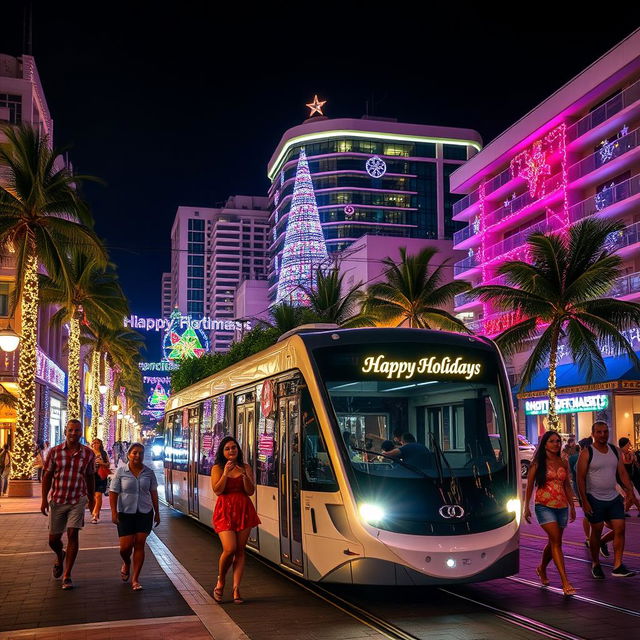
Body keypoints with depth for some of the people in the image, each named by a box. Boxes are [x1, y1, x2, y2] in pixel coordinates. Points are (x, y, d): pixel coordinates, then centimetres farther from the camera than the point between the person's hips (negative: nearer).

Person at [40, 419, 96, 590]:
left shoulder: (88, 454, -2)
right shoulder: (55, 452, -3)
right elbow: (47, 476, 1)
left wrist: (91, 498, 17)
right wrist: (44, 499, -4)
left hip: (78, 500, -1)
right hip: (57, 500, 1)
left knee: (73, 534, -10)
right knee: (53, 539, 8)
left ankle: (67, 576, -1)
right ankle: (60, 557, 43)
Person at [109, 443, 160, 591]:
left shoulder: (149, 473, 4)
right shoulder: (120, 471, -2)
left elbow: (153, 494, 11)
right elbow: (113, 493, -3)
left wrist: (157, 513, 11)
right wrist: (113, 512, -10)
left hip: (145, 513, 1)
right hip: (126, 513, -1)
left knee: (139, 545, -1)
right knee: (125, 546, -3)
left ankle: (135, 579, 7)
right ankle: (126, 564, 33)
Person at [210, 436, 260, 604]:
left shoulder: (245, 468, 9)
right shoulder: (217, 468, 4)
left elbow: (250, 491, 1)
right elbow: (217, 490, -8)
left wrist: (245, 475, -13)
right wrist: (226, 473, -16)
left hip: (243, 510, 3)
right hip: (225, 511, -3)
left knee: (240, 550, 2)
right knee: (229, 549, -14)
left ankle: (236, 589, 6)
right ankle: (220, 582, 12)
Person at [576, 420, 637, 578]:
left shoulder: (615, 451, 7)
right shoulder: (587, 453, -9)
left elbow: (622, 473, 9)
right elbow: (580, 478, -11)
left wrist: (630, 491, -4)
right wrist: (584, 501, -16)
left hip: (613, 498, 5)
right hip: (595, 499, -5)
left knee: (620, 529, -4)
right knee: (596, 532, 5)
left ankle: (617, 566, -1)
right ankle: (595, 564, 21)